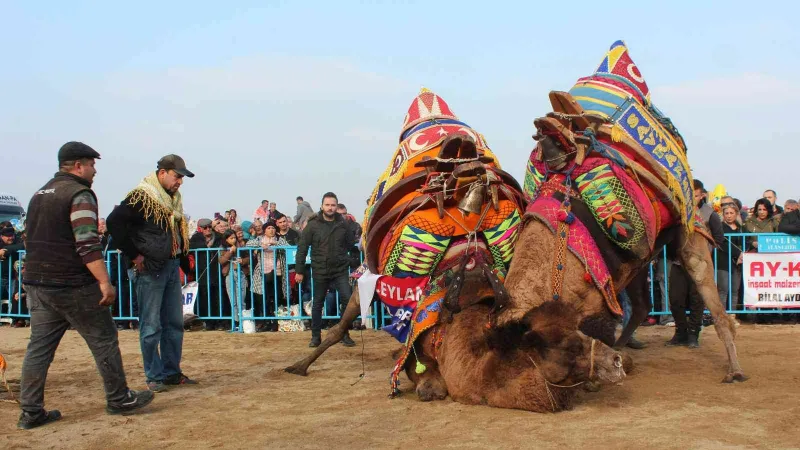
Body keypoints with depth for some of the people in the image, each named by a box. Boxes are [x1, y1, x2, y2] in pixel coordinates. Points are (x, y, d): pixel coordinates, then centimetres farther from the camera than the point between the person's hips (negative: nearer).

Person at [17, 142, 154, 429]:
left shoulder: (39, 195, 17)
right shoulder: (79, 194, -12)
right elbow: (87, 244, -22)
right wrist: (105, 282, -23)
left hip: (36, 284, 9)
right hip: (72, 286, -8)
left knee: (39, 347, 9)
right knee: (104, 340, 4)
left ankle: (31, 412, 10)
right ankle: (119, 400, 13)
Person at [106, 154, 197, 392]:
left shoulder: (174, 199, 12)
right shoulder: (141, 197, -12)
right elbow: (114, 222, -20)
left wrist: (185, 263, 11)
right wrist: (134, 255, -17)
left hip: (172, 266, 8)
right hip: (150, 268, -8)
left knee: (174, 323, 12)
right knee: (151, 326, -1)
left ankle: (172, 372, 21)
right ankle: (154, 377, 7)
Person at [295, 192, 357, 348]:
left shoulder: (343, 224, 0)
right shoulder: (313, 225, -6)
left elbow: (350, 244, 13)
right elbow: (302, 248, -4)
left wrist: (342, 256, 2)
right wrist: (299, 271, -4)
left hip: (341, 270, 1)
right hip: (320, 271, -1)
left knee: (347, 300, -8)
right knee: (318, 304, 9)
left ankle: (345, 335, 6)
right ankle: (316, 336, 22)